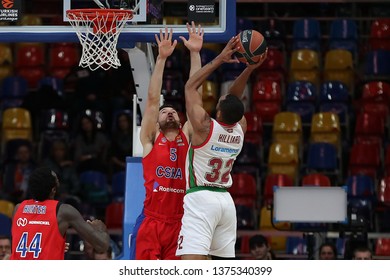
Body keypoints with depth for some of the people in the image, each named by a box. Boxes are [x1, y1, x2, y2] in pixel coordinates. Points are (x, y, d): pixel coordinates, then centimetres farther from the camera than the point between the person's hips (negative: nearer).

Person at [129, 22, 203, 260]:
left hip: (179, 223, 3)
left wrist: (195, 54, 1)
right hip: (151, 222, -3)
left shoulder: (187, 136, 14)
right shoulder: (151, 139, 8)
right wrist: (162, 58, -10)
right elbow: (153, 99, -2)